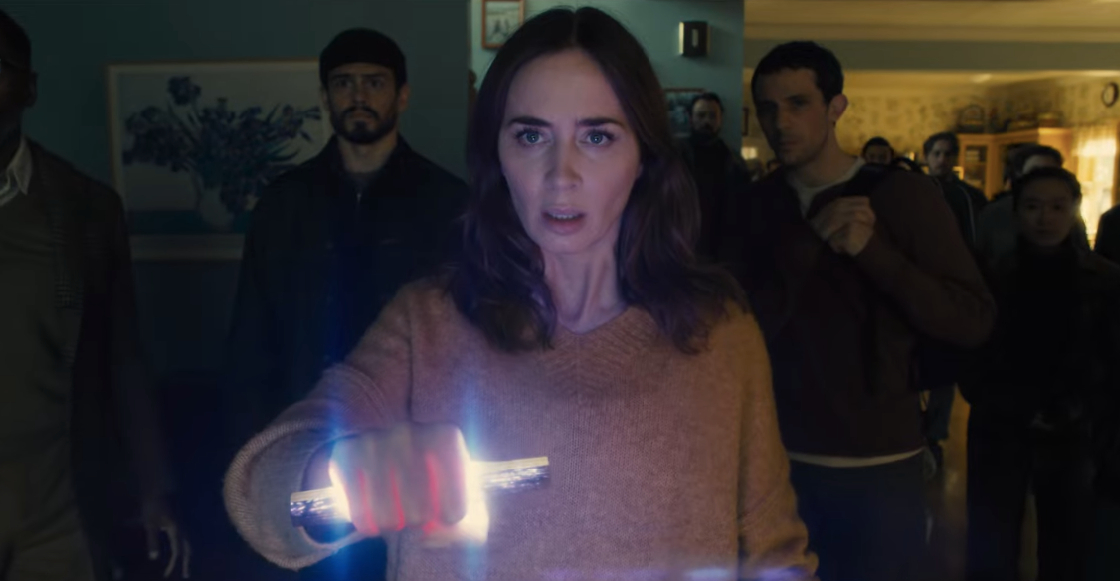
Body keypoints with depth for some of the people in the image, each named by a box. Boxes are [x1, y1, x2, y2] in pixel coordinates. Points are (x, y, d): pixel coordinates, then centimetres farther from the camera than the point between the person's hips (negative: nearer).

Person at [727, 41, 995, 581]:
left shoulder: (903, 196, -6)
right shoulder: (758, 204, 3)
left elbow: (974, 321, -10)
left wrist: (873, 250, -22)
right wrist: (807, 243, -19)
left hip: (879, 465, -2)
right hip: (779, 457, 3)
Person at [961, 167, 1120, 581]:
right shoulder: (993, 277, -2)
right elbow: (970, 359, -1)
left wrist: (1076, 411, -7)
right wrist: (1021, 412, -7)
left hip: (1071, 436, 1)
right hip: (1000, 432, -1)